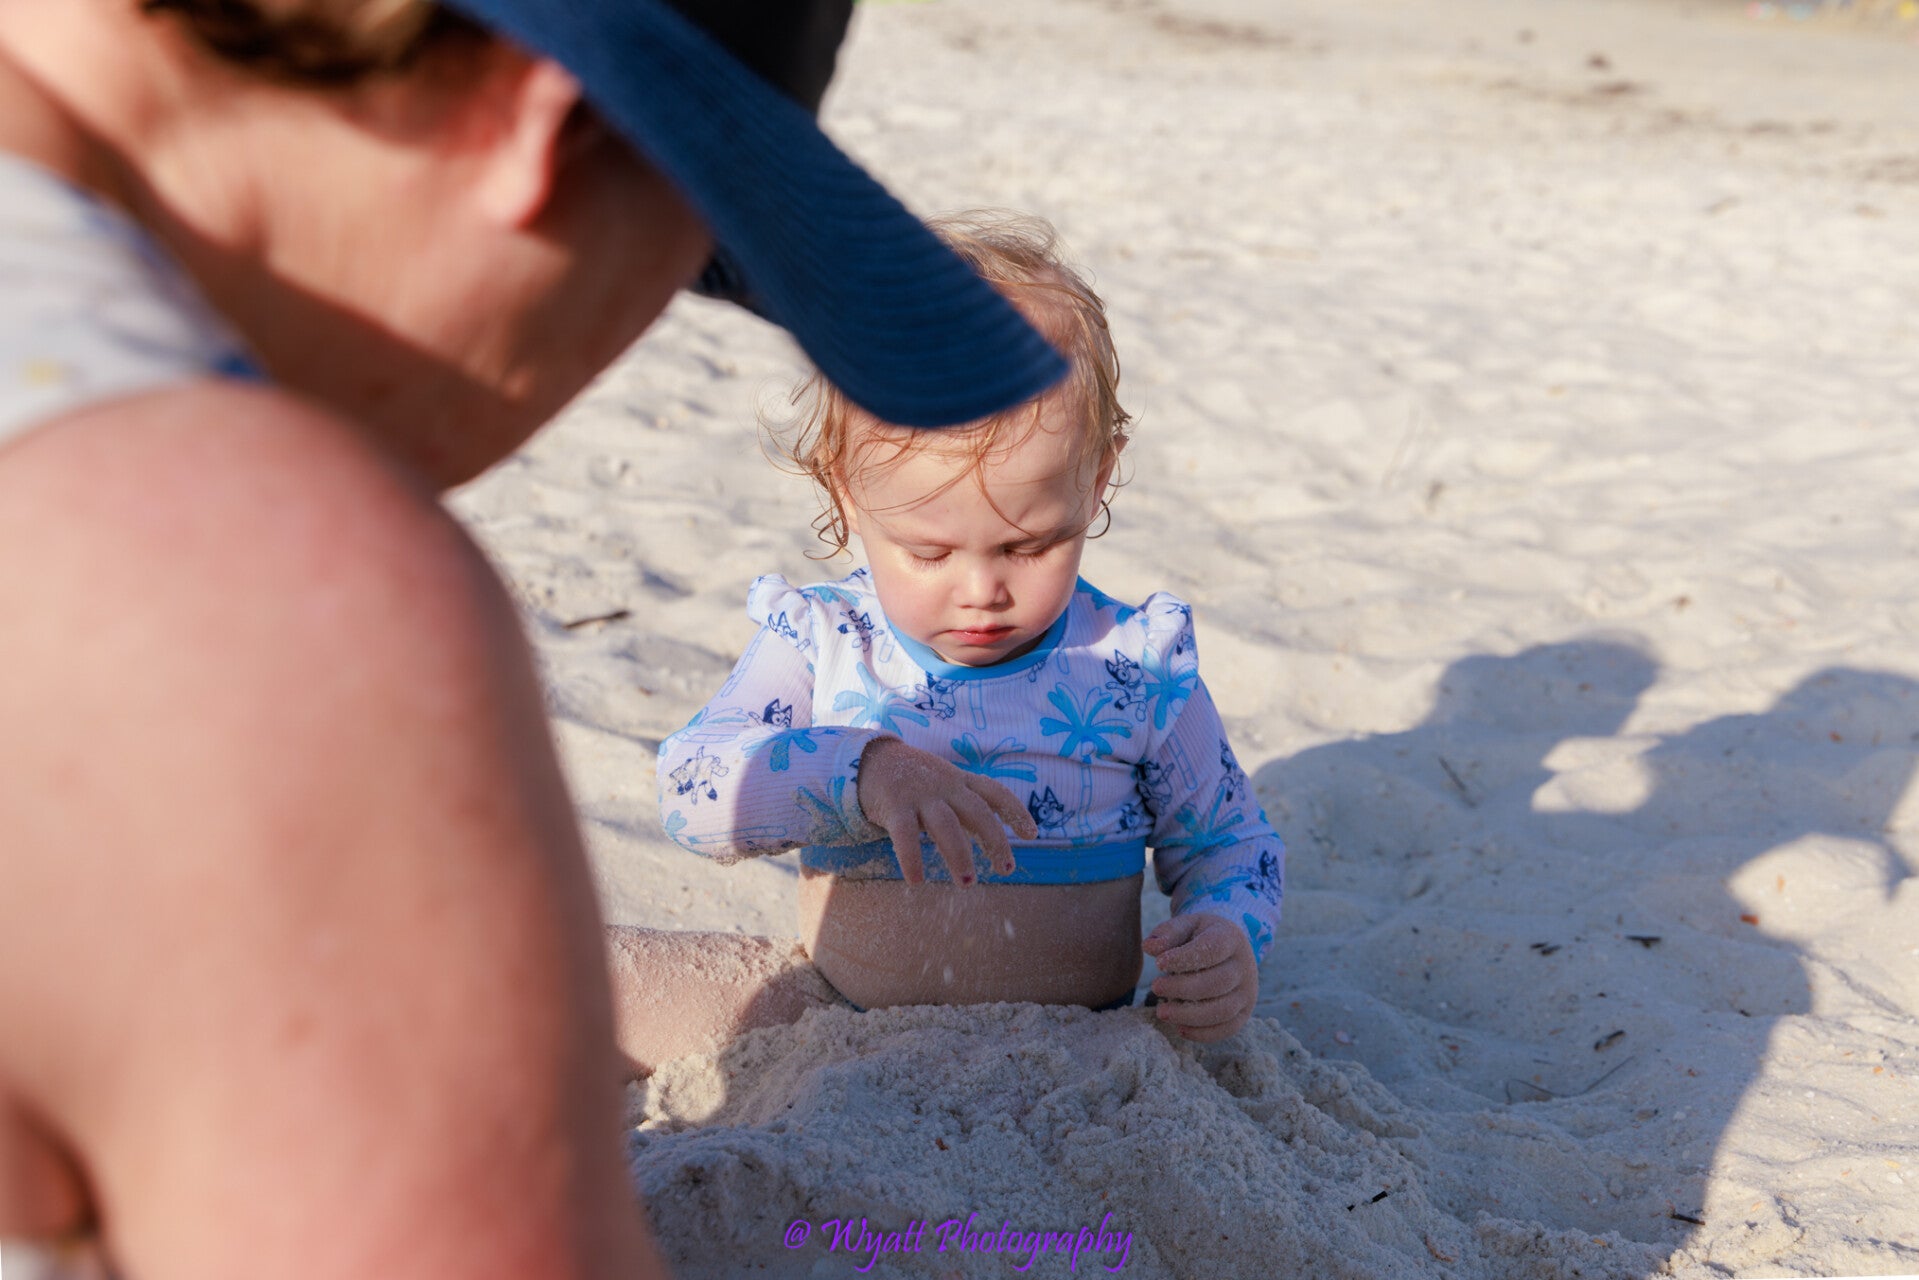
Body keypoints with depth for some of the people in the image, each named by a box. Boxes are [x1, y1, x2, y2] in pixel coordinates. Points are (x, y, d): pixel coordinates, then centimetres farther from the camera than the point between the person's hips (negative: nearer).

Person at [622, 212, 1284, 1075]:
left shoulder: (1139, 672, -5)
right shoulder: (818, 642, -4)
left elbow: (1230, 843, 7)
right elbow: (692, 791, -17)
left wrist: (1228, 939, -15)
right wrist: (862, 771, -35)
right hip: (828, 1021, 1)